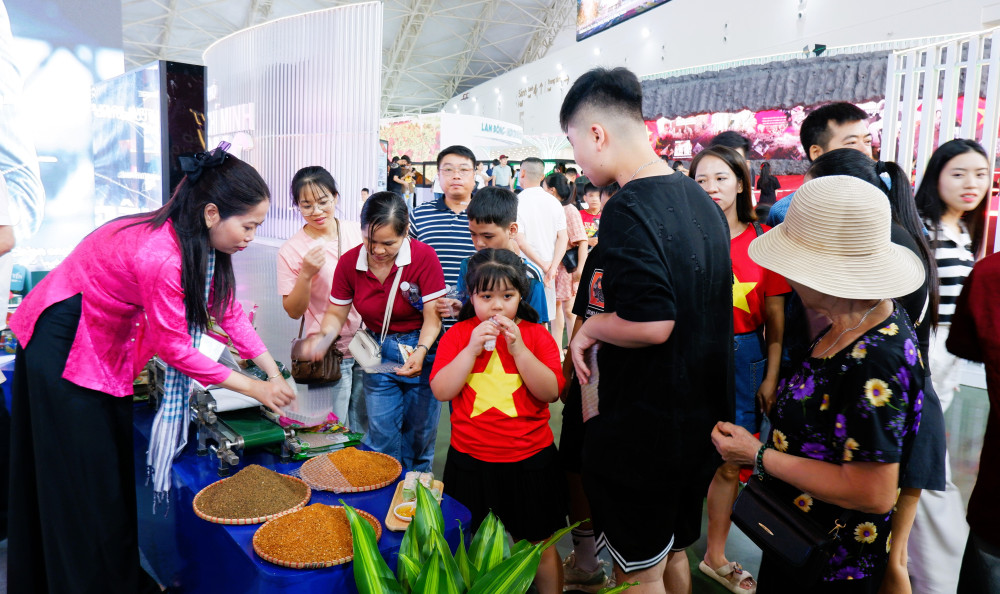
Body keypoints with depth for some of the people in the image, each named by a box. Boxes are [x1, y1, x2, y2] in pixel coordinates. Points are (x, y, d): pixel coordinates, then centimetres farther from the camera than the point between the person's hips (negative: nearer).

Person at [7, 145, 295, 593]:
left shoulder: (200, 239, -8)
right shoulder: (160, 255, -35)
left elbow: (229, 312, -3)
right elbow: (174, 348, -27)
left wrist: (275, 375, -8)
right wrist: (254, 389, -21)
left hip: (104, 345, 9)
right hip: (63, 349, -9)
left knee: (115, 471, 16)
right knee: (81, 481, 3)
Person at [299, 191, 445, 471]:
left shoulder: (424, 256, -17)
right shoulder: (349, 262, -7)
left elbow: (432, 318, -16)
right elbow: (336, 314, 2)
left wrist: (420, 352, -33)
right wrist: (323, 337, -18)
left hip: (421, 348, -2)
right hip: (378, 353, 2)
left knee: (419, 436, 11)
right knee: (382, 438, 3)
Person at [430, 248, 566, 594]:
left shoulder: (536, 335, -4)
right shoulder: (457, 335, -2)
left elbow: (551, 392, -13)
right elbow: (441, 391, -11)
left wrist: (518, 349, -21)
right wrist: (472, 349, -20)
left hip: (530, 461, 0)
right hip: (471, 461, 1)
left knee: (541, 546, 15)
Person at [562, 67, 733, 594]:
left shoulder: (629, 209, -22)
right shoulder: (700, 201, 7)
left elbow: (651, 324, -30)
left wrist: (589, 327, -12)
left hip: (642, 429, -9)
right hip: (700, 420, 9)